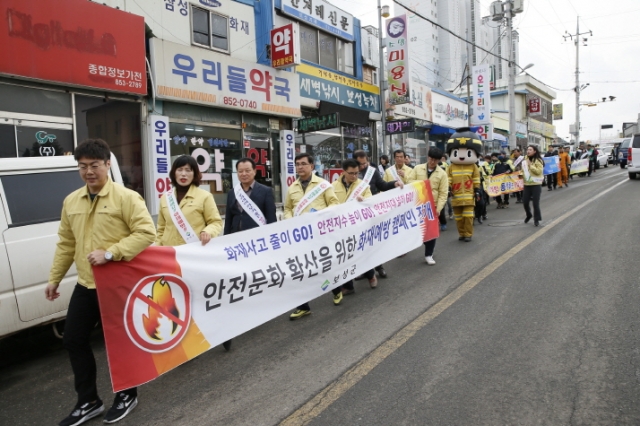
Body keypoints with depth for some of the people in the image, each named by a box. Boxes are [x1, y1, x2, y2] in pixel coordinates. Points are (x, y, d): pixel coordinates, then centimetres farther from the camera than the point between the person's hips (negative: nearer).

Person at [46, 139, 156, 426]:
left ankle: (127, 395, 31)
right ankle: (88, 401, 30)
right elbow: (66, 243, 15)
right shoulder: (71, 201, 9)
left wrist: (110, 253, -27)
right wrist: (55, 278, 16)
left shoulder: (126, 197, -12)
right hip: (85, 285, 7)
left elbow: (146, 233, -21)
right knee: (73, 340, 12)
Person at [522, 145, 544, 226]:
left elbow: (539, 171, -17)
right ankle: (528, 215, 31)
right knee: (525, 201, 5)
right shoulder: (525, 159, 10)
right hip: (527, 184, 5)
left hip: (536, 184, -5)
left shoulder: (538, 160, -7)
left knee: (535, 203, -2)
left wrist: (530, 165, -17)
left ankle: (536, 219, 12)